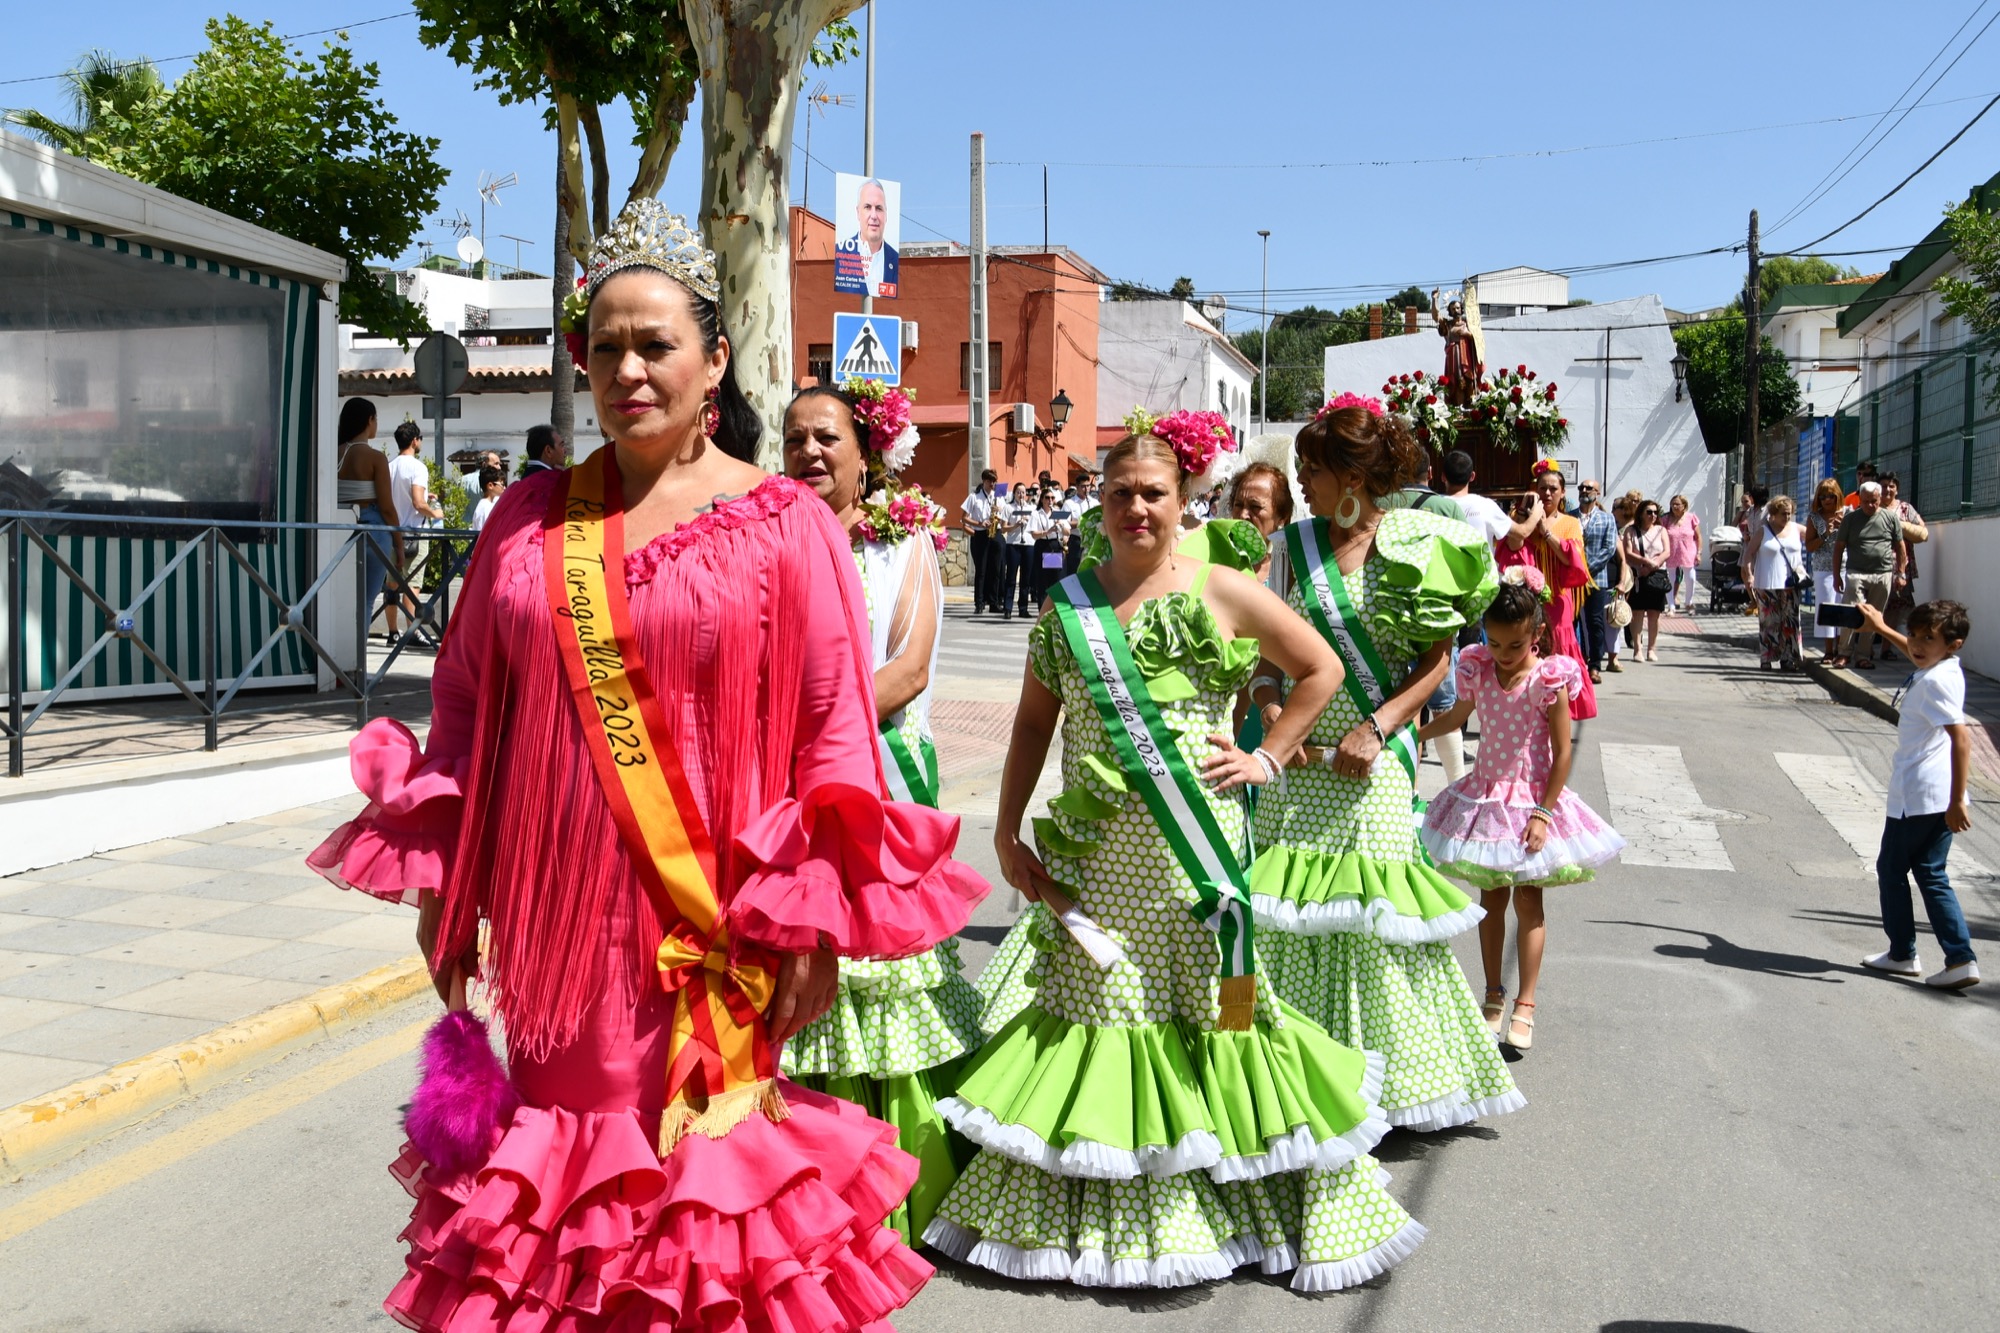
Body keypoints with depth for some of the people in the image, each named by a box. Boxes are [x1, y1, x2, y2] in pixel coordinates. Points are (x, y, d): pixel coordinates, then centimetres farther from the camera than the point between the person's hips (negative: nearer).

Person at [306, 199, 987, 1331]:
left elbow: (834, 730, -6)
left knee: (704, 1164, 5)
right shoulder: (532, 518, 7)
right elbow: (466, 700, 12)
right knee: (566, 1135, 15)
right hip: (554, 917, 4)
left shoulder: (784, 525, -5)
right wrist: (442, 884, 10)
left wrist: (812, 922, -10)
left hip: (711, 927, -3)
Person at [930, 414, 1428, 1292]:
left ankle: (1221, 1201, 22)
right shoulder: (1067, 603, 6)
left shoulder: (1223, 592, -2)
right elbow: (1035, 720, 11)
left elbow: (1321, 670, 8)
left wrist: (1268, 758, 1)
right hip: (1097, 857, 2)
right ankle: (1090, 1211, 23)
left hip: (1192, 850, -2)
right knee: (1096, 1008, 8)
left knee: (1207, 1007, 3)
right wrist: (1007, 832, 7)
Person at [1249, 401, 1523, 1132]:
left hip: (1373, 761, -3)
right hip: (1297, 762, 3)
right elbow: (1265, 655, 7)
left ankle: (1406, 1082, 17)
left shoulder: (1421, 545, -2)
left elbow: (1436, 658, -2)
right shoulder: (1292, 545, 6)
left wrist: (1377, 728, -13)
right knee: (1288, 914, 3)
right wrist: (1273, 717, -10)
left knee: (1375, 914, -1)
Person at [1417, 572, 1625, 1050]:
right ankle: (1494, 996, 22)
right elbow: (1457, 717, 16)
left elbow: (1562, 751, -12)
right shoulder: (1477, 670, -4)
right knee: (1492, 897, 10)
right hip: (1485, 796, 3)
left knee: (1528, 899, 0)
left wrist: (1543, 812, -14)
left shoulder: (1550, 679, -15)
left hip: (1532, 799, -3)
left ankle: (1525, 1005, 5)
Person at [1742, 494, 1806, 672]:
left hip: (1790, 584, 3)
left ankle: (1788, 659, 6)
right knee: (1768, 622, 1)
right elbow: (1749, 553, -1)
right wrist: (1749, 575, -11)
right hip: (1766, 584, -3)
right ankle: (1766, 659, 7)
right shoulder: (1763, 531, 1)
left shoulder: (1797, 529, 9)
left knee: (1790, 622, 1)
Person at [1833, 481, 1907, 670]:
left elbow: (1900, 547, 13)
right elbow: (1839, 547, 6)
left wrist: (1900, 573, 7)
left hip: (1883, 575, 2)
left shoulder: (1890, 518, 8)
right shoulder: (1851, 518, 4)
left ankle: (1862, 656, 13)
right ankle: (1844, 652, 0)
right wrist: (1837, 575, 3)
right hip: (1856, 573, -2)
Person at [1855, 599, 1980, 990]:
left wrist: (1957, 801, -29)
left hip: (1916, 795, -9)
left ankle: (1902, 954, 17)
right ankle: (1961, 959, 6)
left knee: (1891, 869, 8)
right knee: (1931, 875, 13)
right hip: (1941, 796, 9)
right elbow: (1915, 653, 34)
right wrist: (1882, 628, 42)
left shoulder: (1934, 682, -20)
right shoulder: (1945, 668, 8)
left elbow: (1961, 737, -29)